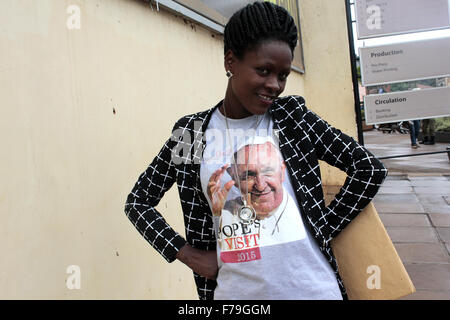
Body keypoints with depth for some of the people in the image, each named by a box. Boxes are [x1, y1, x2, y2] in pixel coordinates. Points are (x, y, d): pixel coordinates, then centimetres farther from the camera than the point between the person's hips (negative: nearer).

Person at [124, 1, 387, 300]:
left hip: (310, 286, 0)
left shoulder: (293, 116, -4)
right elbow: (138, 201, 5)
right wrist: (188, 254, -3)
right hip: (236, 289, 1)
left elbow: (370, 169, 0)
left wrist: (324, 230, -2)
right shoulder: (191, 132, -3)